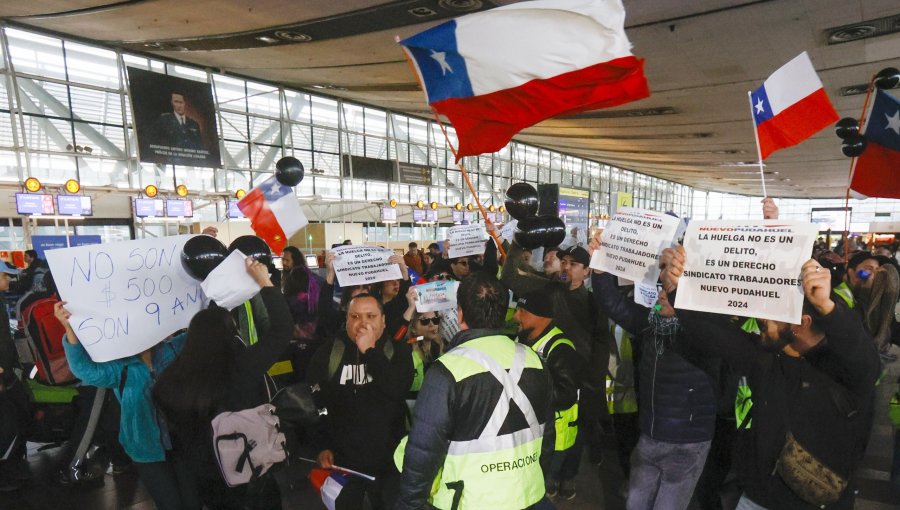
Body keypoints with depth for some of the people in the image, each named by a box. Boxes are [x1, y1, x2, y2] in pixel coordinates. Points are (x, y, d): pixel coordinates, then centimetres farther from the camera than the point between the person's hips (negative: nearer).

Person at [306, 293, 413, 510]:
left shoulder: (398, 351, -5)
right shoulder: (328, 352, -4)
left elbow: (398, 390, -22)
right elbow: (311, 402, 0)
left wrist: (369, 351, -23)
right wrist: (321, 446, -2)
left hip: (388, 460, 0)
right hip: (342, 459, 0)